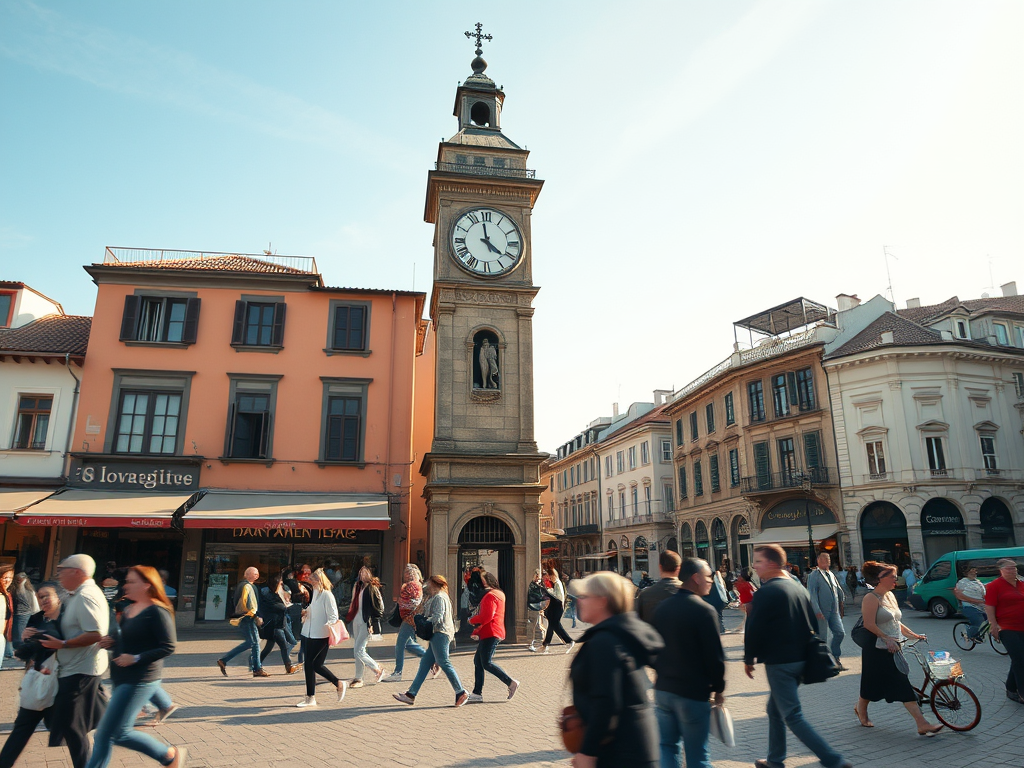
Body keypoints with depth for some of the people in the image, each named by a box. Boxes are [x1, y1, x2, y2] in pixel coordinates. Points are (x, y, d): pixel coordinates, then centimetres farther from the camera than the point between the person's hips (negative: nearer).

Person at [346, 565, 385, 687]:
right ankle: (358, 678, 19)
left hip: (366, 623, -8)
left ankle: (377, 669, 9)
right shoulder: (358, 587, 12)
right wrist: (349, 617, 13)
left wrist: (372, 624, -16)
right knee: (357, 651, 10)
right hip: (356, 621, 8)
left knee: (358, 651, -10)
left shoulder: (373, 588, -10)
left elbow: (380, 607, -12)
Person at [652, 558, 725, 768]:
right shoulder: (704, 610, -15)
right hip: (694, 692, -6)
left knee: (666, 746, 15)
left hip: (662, 688, 6)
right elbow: (715, 655, -14)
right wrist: (719, 688, 0)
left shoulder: (662, 608, 5)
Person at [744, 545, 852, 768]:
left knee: (792, 716, -1)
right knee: (775, 710, 20)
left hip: (778, 662, -9)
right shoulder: (798, 587, 9)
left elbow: (754, 629, -16)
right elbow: (812, 623, 15)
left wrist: (749, 659, -4)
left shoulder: (765, 592, -17)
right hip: (800, 658, 9)